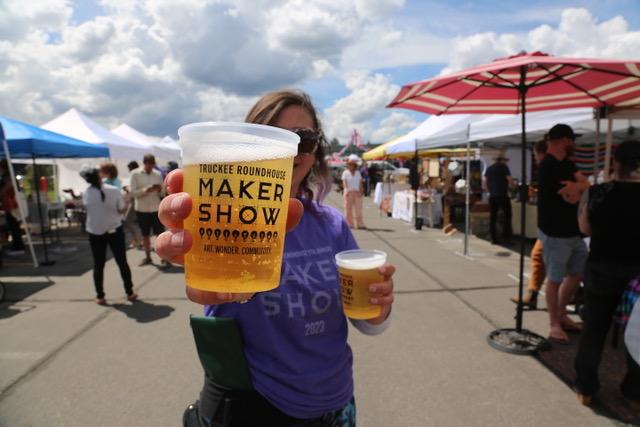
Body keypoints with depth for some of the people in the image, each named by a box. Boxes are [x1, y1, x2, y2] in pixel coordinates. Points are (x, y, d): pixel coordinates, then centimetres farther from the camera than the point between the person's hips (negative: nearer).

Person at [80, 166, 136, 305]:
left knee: (98, 265, 11)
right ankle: (130, 293, 16)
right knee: (122, 262, 9)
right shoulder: (114, 190, -12)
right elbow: (122, 210, -5)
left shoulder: (85, 193, -6)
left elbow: (86, 207, 6)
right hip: (114, 230, -1)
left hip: (95, 232, 1)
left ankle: (100, 297, 15)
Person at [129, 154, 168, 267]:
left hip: (156, 209, 1)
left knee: (160, 233, 1)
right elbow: (133, 192, -9)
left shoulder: (158, 174, 2)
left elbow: (163, 192, 5)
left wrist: (160, 190, -17)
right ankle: (148, 257, 23)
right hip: (141, 209, 0)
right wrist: (147, 190, -22)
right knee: (145, 235, 11)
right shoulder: (135, 174, -3)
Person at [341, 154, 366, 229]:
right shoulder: (345, 173, 3)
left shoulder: (358, 172, 13)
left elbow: (360, 183, 8)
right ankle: (349, 224, 5)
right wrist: (346, 190, -21)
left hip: (357, 193, 3)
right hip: (349, 193, -3)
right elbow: (344, 183, -6)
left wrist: (361, 191, -5)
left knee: (358, 208, 0)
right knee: (348, 209, -1)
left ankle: (360, 224, 2)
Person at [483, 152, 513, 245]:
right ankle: (506, 237, -2)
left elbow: (484, 183, 9)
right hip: (503, 195, -5)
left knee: (492, 217, 6)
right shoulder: (504, 167, -3)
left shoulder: (489, 168, 11)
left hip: (492, 196, 5)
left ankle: (494, 238, 7)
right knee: (507, 216, 2)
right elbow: (510, 181, -8)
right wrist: (510, 186, 13)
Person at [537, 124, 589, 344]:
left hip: (573, 230, 10)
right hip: (556, 233, -10)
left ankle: (562, 314, 33)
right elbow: (572, 198, -21)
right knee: (555, 279, 1)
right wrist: (576, 188, -3)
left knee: (578, 272, 18)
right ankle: (554, 324, 15)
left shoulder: (567, 164, 13)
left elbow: (586, 185, -2)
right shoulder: (549, 166, -18)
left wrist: (576, 186, -20)